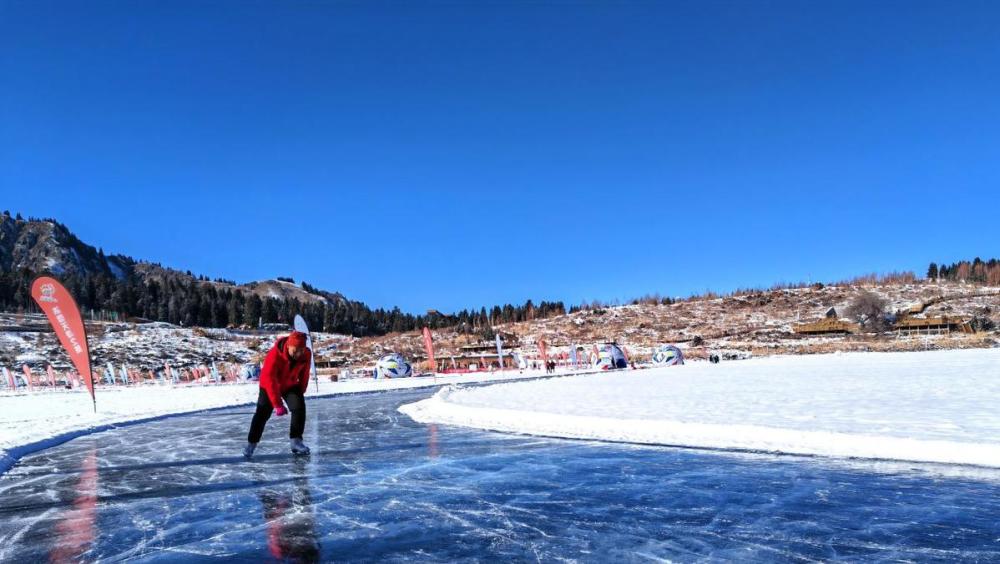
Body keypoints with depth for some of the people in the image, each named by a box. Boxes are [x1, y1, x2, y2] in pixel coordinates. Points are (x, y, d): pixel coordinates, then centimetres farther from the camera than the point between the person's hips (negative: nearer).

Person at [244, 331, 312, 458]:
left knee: (299, 407, -13)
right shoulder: (275, 354, -36)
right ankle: (251, 443, 8)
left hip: (291, 385, 3)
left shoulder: (306, 355, -23)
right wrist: (277, 404, -36)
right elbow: (269, 379, -35)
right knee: (262, 413, -7)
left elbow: (304, 375, -6)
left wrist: (300, 393, -1)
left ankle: (296, 441, -4)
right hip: (269, 385, -3)